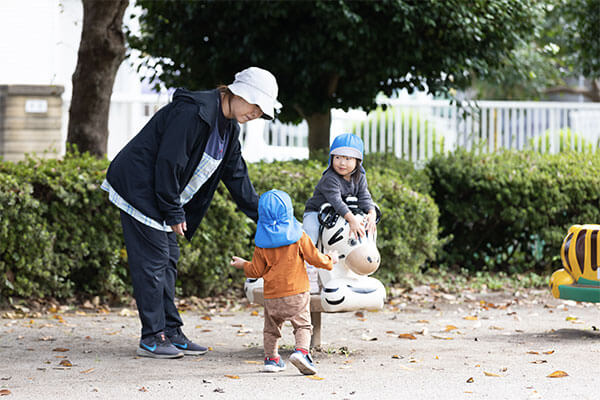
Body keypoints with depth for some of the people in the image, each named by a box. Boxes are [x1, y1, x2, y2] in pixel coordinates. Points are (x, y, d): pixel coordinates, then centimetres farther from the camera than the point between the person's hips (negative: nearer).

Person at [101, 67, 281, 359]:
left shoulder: (228, 129, 8)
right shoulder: (193, 112, -23)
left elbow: (237, 176, 17)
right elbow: (168, 162, -24)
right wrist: (173, 212, -18)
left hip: (159, 194, 10)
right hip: (138, 189, -10)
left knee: (168, 261, 10)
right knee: (153, 261, -8)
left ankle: (170, 333, 15)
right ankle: (152, 338, -3)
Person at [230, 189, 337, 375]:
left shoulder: (262, 242, 0)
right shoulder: (298, 236, -6)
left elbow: (257, 271, 4)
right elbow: (315, 258, -3)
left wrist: (243, 265, 24)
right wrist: (330, 261, 18)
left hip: (272, 296, 2)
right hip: (297, 293, -2)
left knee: (271, 328, 19)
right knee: (303, 325, 3)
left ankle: (271, 358, 20)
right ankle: (301, 351, -20)